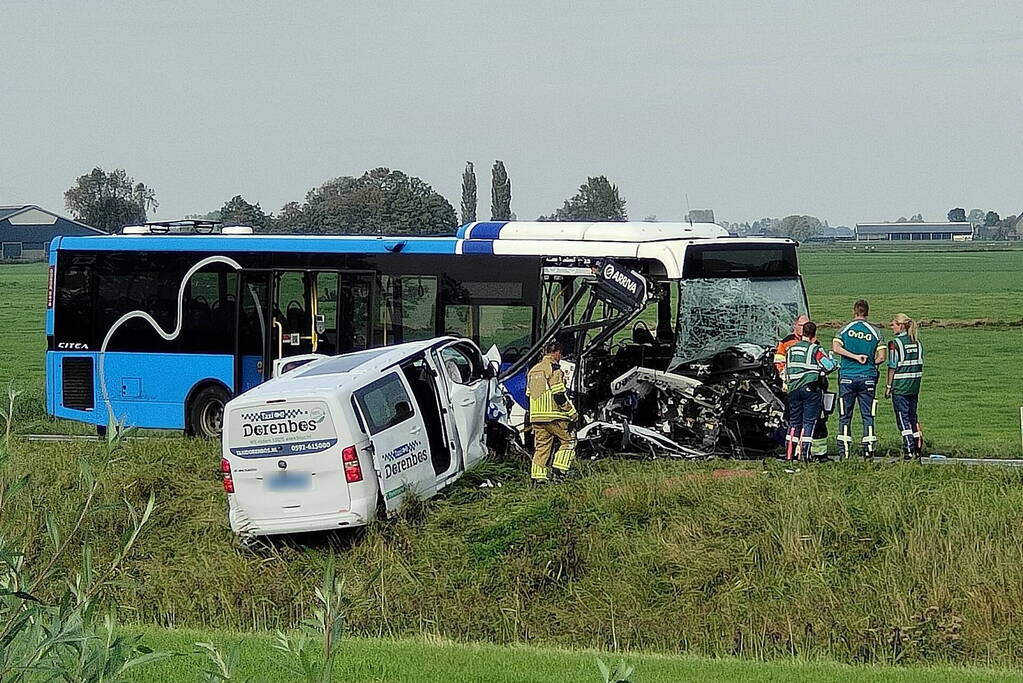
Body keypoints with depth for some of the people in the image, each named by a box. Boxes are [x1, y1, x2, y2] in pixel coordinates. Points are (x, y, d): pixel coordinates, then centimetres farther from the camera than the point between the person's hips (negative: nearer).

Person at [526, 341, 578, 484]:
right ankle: (560, 469, -5)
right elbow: (559, 395, -16)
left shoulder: (533, 370, 17)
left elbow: (529, 394, 21)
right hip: (554, 416, -7)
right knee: (568, 440, 6)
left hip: (536, 418, 7)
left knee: (541, 445, 9)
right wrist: (572, 412, -8)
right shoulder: (554, 370, -10)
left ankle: (538, 477, 2)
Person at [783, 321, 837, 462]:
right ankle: (804, 454, -7)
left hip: (794, 389, 5)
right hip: (811, 389, -5)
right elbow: (829, 365, -13)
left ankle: (789, 454, 10)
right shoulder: (815, 349, -7)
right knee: (809, 422, -1)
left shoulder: (790, 350, 11)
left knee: (794, 422, 13)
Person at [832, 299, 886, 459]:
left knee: (845, 416, 5)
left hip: (847, 377, 0)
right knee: (868, 416, 4)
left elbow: (836, 348, -15)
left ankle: (843, 452, 0)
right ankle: (869, 451, -2)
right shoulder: (875, 332, 1)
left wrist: (855, 357, -10)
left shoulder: (845, 330, 1)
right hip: (868, 378, 0)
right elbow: (881, 357, -2)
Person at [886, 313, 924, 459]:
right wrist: (916, 384, 17)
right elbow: (920, 365, 11)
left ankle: (908, 449, -5)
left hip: (900, 386, -6)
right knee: (912, 415, 15)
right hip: (914, 385, 6)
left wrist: (888, 386, -4)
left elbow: (892, 366, -11)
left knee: (902, 417, -1)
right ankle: (918, 447, 14)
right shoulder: (917, 342, 8)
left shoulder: (895, 343, -11)